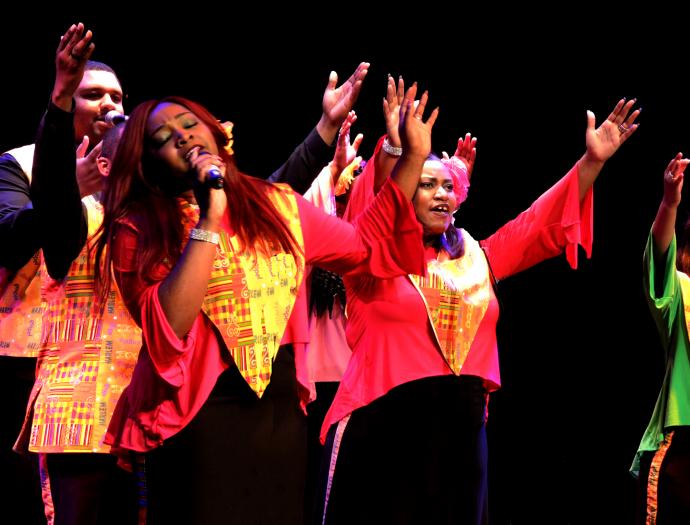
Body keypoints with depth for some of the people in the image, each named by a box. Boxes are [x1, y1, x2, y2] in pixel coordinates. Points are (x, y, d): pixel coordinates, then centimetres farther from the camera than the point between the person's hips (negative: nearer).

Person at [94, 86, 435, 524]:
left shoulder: (277, 206, 8)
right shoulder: (140, 231, -4)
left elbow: (368, 247, 16)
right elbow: (168, 328, -20)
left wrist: (414, 157, 11)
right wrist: (208, 219, -20)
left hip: (282, 411, 5)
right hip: (199, 418, -4)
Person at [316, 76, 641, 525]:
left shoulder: (475, 258, 15)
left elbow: (540, 223, 16)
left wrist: (592, 161, 6)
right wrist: (393, 151, -37)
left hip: (460, 431, 5)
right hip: (383, 429, -5)